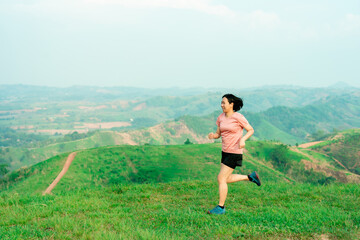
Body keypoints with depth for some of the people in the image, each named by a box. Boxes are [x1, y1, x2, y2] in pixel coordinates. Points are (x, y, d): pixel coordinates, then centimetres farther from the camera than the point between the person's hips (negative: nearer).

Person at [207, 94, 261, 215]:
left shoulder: (238, 117, -14)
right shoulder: (221, 118, 4)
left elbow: (251, 130, -5)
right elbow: (218, 134, 11)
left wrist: (243, 139, -23)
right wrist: (212, 136, -12)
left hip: (235, 152, -8)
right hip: (225, 151, 8)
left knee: (221, 178, -9)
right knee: (226, 179, 16)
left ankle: (221, 207, 3)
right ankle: (251, 177, 31)